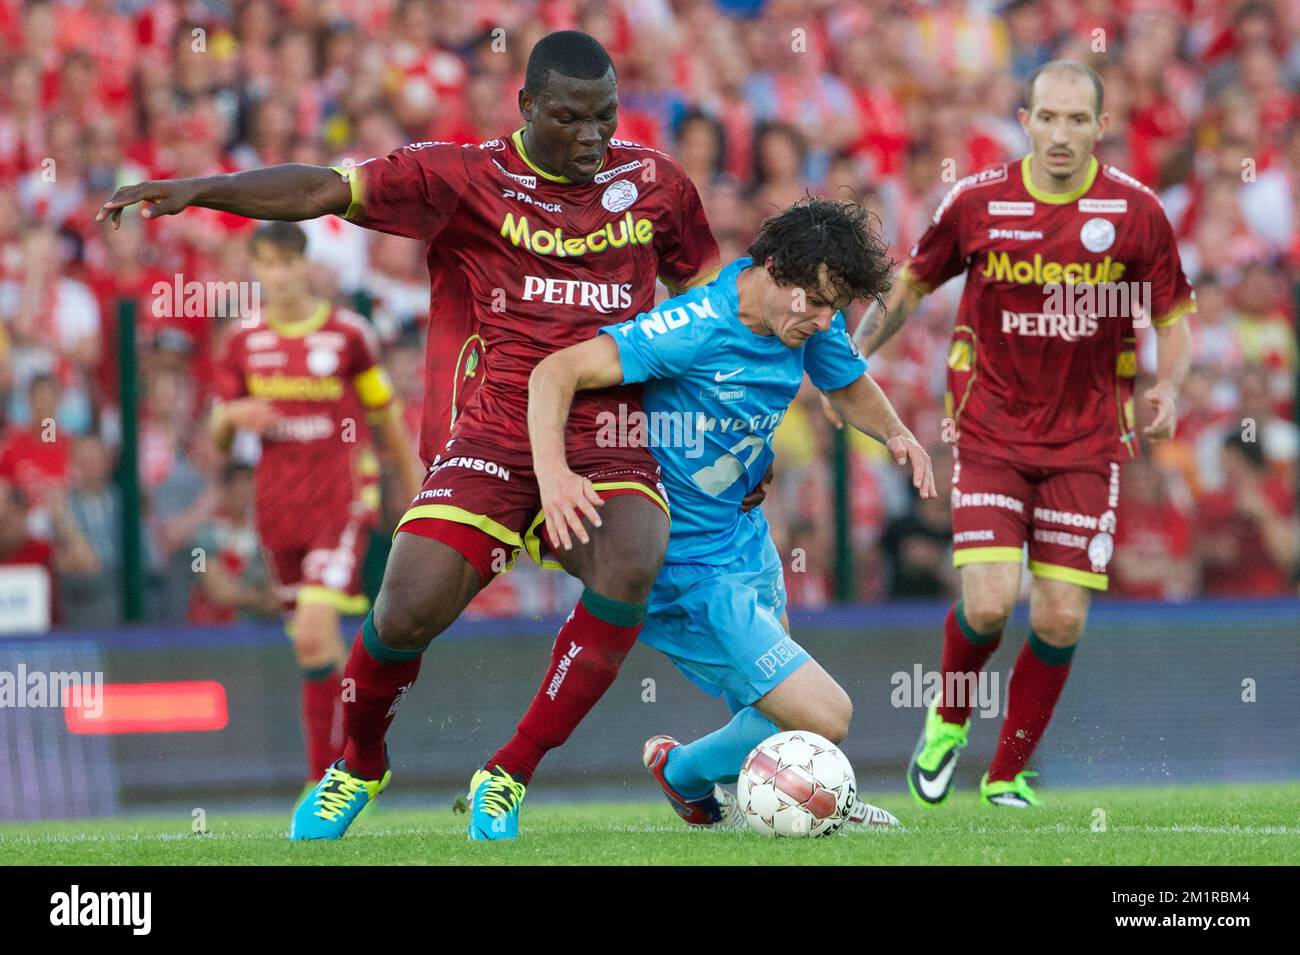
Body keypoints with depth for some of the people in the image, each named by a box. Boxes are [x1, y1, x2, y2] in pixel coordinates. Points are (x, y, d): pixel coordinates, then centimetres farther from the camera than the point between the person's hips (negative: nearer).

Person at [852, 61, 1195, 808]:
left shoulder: (1137, 211, -5)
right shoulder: (978, 202, -5)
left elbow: (1175, 318, 5)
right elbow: (911, 287, 11)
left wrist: (1168, 387, -13)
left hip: (1086, 442, 1)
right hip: (991, 431, -1)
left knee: (1061, 620, -4)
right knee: (989, 603, -15)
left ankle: (1009, 775, 16)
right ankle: (949, 720, 17)